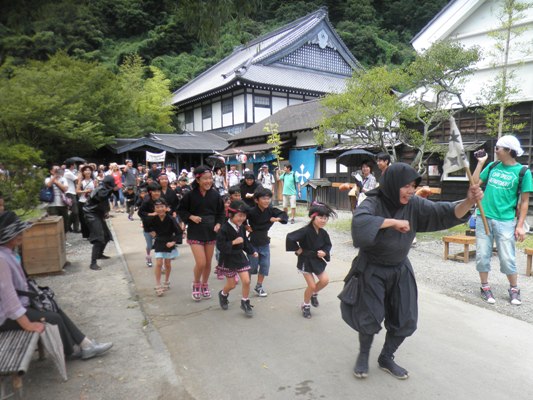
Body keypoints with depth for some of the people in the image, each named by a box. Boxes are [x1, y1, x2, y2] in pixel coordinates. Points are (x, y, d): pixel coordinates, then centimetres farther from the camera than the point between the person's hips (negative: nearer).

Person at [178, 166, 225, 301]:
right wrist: (191, 217, -16)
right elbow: (181, 210, 0)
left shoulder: (215, 195, -5)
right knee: (201, 263, -10)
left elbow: (221, 212, 5)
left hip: (211, 232, 3)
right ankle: (196, 285, 19)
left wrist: (219, 224, -10)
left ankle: (205, 285, 37)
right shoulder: (190, 195, -12)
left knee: (208, 262, 14)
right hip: (195, 233, -3)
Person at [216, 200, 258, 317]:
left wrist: (252, 251, 2)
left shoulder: (241, 228, -1)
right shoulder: (224, 229, -21)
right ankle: (223, 294, 42)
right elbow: (220, 246, -23)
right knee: (231, 285, 8)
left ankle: (245, 303, 18)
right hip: (228, 260, -5)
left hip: (240, 257, 5)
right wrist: (233, 242, -28)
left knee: (246, 281, -3)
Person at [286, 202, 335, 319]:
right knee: (312, 286, -2)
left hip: (317, 260, 6)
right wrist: (298, 250, -24)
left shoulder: (323, 232, -7)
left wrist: (324, 252, -11)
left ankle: (314, 294, 28)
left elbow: (328, 245, 9)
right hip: (305, 261, -6)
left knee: (325, 280, -3)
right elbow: (290, 238, -36)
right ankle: (305, 305, 24)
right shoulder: (306, 231, -27)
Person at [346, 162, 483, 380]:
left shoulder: (414, 204, -10)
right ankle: (363, 355, 32)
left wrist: (469, 201, -37)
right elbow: (359, 221, -42)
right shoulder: (373, 203, -22)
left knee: (404, 320, 11)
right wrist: (393, 222, -37)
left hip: (400, 270, 5)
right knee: (370, 317, 2)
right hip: (372, 270, -5)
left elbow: (445, 213, -18)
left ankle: (386, 358, 34)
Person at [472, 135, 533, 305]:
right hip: (484, 218, 3)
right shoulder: (492, 166, 8)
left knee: (507, 258, 2)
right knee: (482, 256, 6)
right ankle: (485, 287, 21)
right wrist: (481, 162, 1)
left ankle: (514, 289, 22)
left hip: (505, 221, -3)